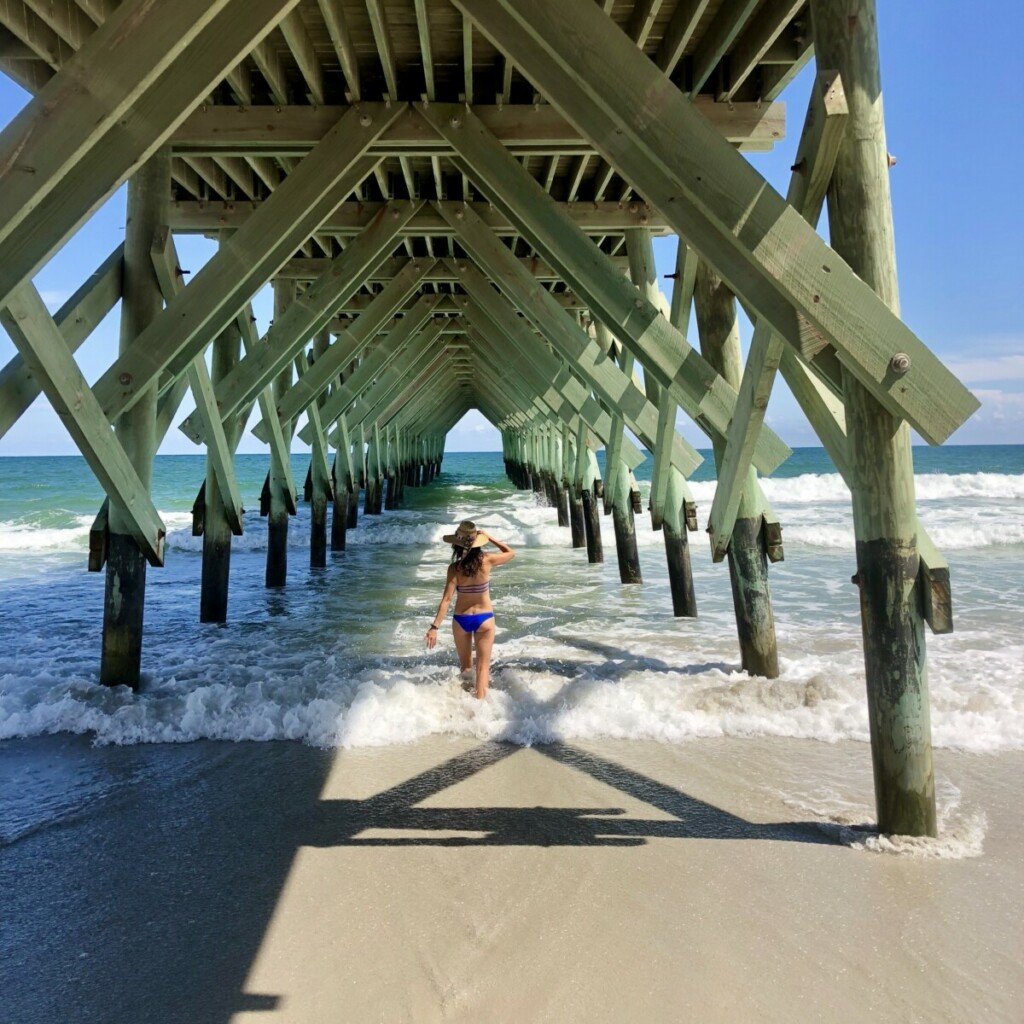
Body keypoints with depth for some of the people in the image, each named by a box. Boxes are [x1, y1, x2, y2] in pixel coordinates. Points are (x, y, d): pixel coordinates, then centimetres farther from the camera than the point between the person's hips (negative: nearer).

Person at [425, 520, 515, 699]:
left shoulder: (454, 568, -14)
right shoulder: (486, 560, -13)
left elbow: (446, 599, -19)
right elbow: (511, 553, 5)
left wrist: (435, 627, -18)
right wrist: (489, 538, 5)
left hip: (461, 620, 1)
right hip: (484, 618, -1)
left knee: (465, 666, 20)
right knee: (483, 666, 5)